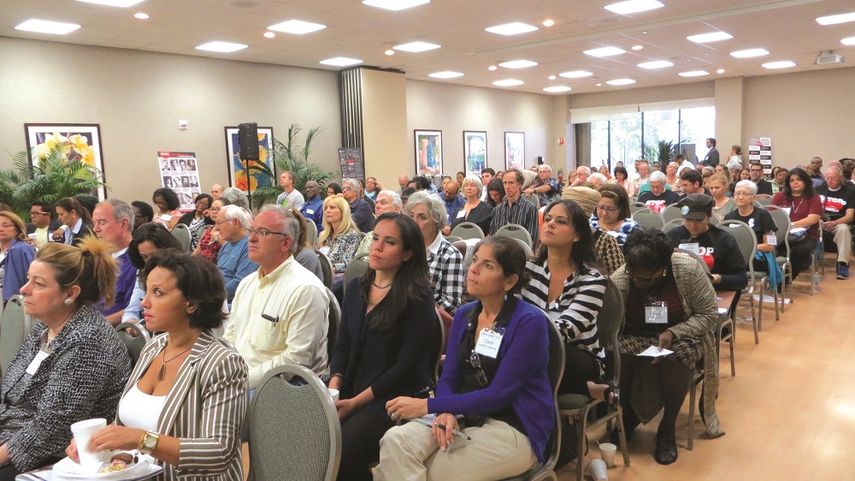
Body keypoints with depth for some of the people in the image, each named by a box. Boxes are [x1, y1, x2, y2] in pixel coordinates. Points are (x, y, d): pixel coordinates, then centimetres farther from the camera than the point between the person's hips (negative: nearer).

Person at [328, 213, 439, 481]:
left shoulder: (418, 298, -8)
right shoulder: (355, 289, 11)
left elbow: (406, 366, -12)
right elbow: (342, 347, 13)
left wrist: (356, 402, -13)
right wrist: (333, 388, -4)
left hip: (395, 399, -5)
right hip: (349, 394, 5)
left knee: (339, 451, -26)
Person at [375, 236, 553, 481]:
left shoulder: (530, 322, -14)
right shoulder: (464, 315, 6)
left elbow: (499, 394, -17)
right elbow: (449, 379, 5)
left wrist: (428, 406, -18)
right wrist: (446, 413, -19)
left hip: (515, 430, -5)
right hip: (464, 417, 5)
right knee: (395, 440, -22)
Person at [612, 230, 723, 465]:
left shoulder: (689, 270, -20)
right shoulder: (618, 281, -20)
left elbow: (709, 314, -11)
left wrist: (673, 333, -26)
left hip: (681, 335, 0)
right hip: (636, 338, 1)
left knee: (679, 355, -34)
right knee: (615, 355, -30)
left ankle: (668, 428, -9)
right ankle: (627, 416, 2)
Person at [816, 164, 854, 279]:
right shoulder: (819, 189, 11)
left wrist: (834, 223, -25)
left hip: (839, 223, -2)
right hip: (820, 223, 2)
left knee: (844, 229, -37)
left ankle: (842, 264, -34)